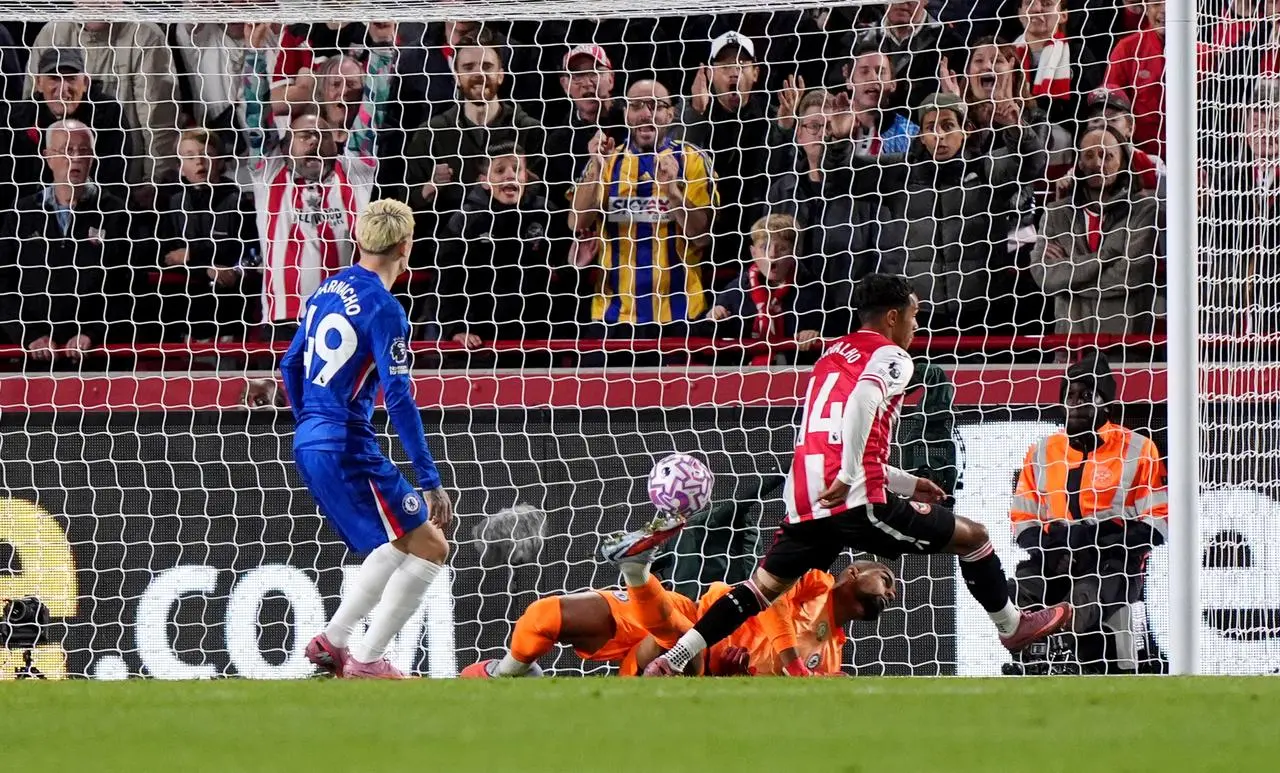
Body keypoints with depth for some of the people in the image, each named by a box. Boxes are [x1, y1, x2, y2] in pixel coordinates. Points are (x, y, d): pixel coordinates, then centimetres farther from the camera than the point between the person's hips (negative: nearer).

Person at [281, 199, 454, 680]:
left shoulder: (328, 291, 10)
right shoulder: (383, 309, -14)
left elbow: (291, 366, 20)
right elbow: (399, 399, -18)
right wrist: (430, 481, -16)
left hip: (308, 446, 9)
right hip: (348, 449, -9)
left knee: (397, 546, 21)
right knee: (428, 546, -2)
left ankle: (331, 641, 16)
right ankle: (366, 662, -4)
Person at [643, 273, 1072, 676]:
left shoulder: (832, 357, 26)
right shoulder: (890, 357, 1)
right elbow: (862, 400, -21)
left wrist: (908, 483, 37)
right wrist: (847, 478, -21)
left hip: (805, 501, 7)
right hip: (858, 502, -7)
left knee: (764, 587, 13)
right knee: (972, 536, 9)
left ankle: (671, 660, 0)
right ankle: (1011, 625, 22)